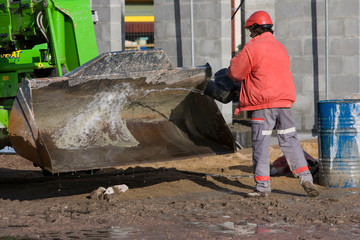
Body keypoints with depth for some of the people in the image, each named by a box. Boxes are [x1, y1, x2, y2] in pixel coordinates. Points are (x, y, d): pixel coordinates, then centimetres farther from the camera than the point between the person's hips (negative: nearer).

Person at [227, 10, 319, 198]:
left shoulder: (252, 48, -8)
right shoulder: (280, 47, 15)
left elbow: (235, 73, -3)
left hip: (263, 105, -6)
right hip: (284, 100, 6)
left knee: (260, 145, 0)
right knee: (289, 140, 11)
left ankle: (263, 186, -1)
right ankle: (305, 177, 1)